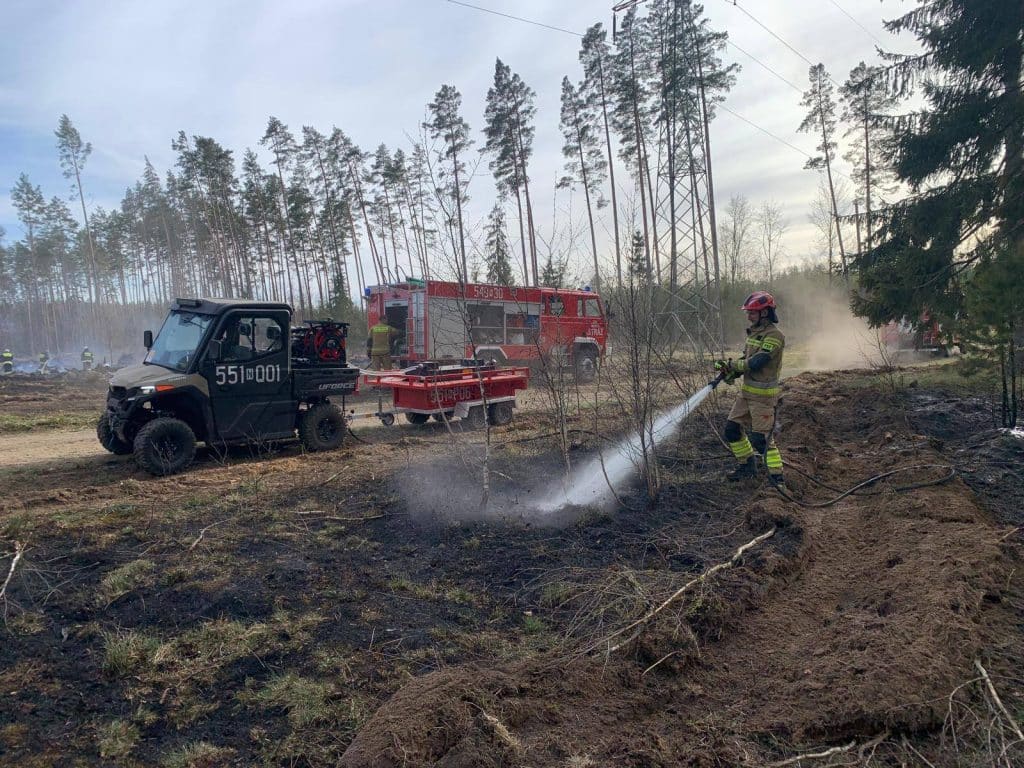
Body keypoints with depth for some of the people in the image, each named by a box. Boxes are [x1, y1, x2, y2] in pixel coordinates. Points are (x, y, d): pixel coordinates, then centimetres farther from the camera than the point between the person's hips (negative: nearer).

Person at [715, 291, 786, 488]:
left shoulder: (774, 336, -17)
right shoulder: (754, 332, 12)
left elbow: (755, 362, -24)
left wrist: (730, 365, -13)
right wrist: (732, 373, -3)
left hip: (764, 396, -9)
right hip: (746, 392, 9)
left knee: (762, 439, -8)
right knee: (732, 430, 12)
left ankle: (777, 477, 4)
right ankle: (747, 465, 29)